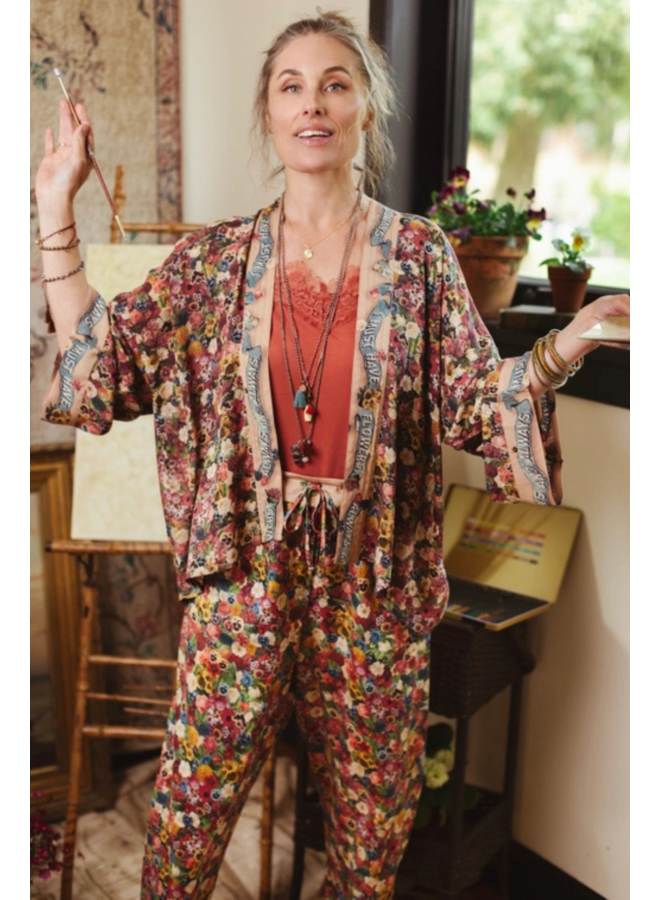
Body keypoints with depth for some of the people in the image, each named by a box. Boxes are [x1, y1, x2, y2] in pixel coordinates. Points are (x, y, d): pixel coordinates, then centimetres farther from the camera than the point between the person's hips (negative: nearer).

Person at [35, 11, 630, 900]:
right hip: (246, 567, 0)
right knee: (191, 797, 10)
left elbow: (472, 403, -2)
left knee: (374, 810, 16)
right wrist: (56, 209, -3)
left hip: (376, 576, 0)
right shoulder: (216, 258, 2)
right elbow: (100, 367, -2)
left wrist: (561, 349, -19)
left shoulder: (419, 253, -1)